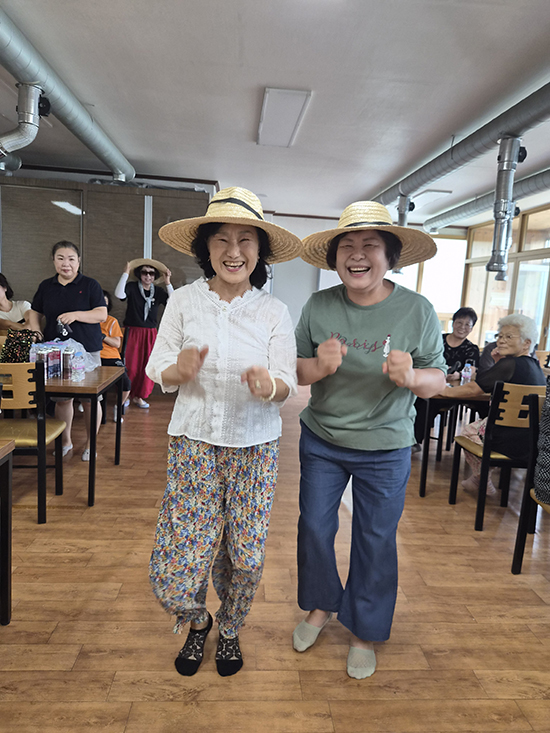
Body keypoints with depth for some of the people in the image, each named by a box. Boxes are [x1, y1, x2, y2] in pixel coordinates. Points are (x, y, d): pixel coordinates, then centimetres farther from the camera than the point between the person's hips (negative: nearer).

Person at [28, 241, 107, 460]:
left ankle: (90, 444, 15)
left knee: (89, 399, -1)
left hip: (87, 351, -3)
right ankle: (65, 440, 26)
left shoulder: (90, 285, 1)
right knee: (61, 399, 8)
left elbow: (102, 314, -6)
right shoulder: (46, 286, 12)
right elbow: (35, 313, 19)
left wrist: (76, 314, -19)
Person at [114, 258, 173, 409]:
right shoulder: (132, 287, -3)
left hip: (150, 334, 3)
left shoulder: (158, 291, 5)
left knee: (147, 365, 5)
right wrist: (125, 273, -19)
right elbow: (119, 294, -22)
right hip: (133, 332, -3)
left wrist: (168, 283, -10)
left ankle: (139, 396, 20)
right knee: (130, 365, -1)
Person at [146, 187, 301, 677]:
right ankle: (198, 622, 37)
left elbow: (287, 384, -6)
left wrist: (268, 384, -29)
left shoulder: (274, 311, -4)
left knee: (246, 556, 10)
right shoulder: (184, 301, -4)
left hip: (254, 444, 1)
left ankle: (230, 630, 44)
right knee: (177, 564, 0)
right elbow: (158, 371, 0)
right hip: (194, 439, 0)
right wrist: (181, 369, -22)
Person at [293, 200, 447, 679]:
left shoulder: (418, 310, -11)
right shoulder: (318, 307, -8)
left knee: (376, 541, 11)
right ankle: (320, 606, 44)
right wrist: (319, 366, -25)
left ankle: (364, 631, 38)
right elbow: (296, 371, -2)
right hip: (321, 440, 2)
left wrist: (411, 377, -28)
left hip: (385, 449, -1)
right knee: (314, 528, 14)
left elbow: (438, 379, -5)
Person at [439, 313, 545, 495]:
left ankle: (483, 482, 32)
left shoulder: (510, 364, -18)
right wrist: (499, 364, 9)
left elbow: (472, 389, -15)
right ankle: (478, 478, 36)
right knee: (480, 424, 30)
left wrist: (445, 391, -1)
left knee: (468, 431, 19)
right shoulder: (535, 366, 10)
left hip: (511, 442, -8)